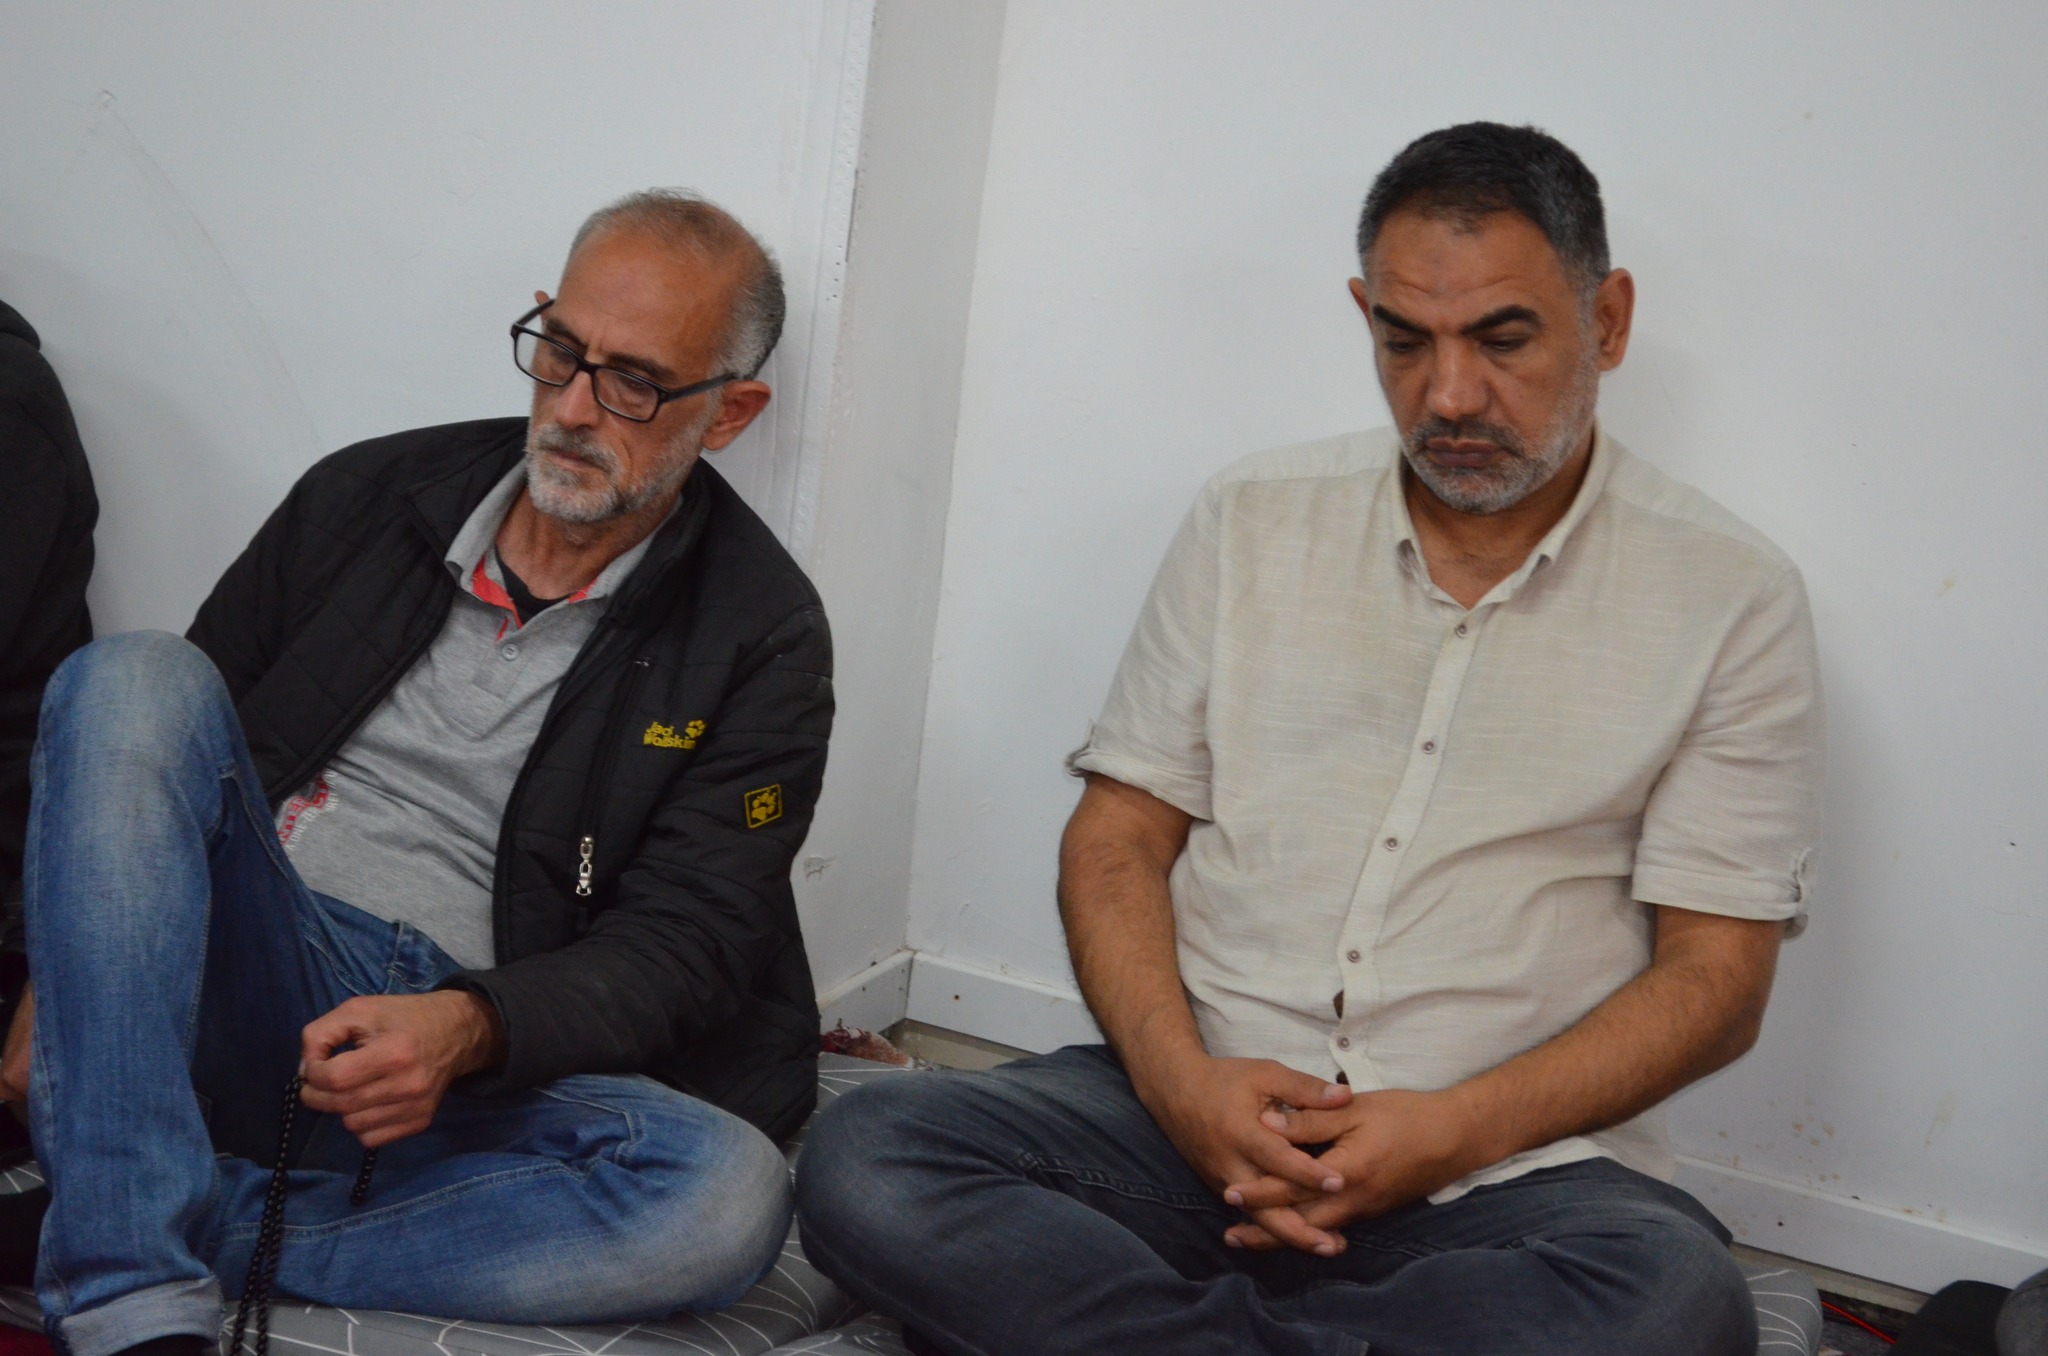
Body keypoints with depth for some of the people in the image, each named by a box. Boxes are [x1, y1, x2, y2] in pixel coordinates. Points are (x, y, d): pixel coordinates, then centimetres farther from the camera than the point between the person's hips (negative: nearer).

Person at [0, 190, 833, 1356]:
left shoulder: (759, 639, 2)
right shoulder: (368, 496, 10)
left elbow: (680, 942, -5)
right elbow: (152, 751, 15)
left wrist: (469, 1030, -23)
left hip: (476, 1071, -2)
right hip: (248, 987, 3)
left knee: (730, 1197, -32)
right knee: (135, 678, -24)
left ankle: (203, 1232, -24)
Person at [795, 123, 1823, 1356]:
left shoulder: (1731, 597, 2)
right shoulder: (1255, 523, 10)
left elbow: (1717, 976, -1)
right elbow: (1118, 839, 9)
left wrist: (1456, 1132, -15)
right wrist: (1179, 1078, -11)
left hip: (1510, 1168, -1)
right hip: (1200, 1114, 2)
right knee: (863, 1162, -23)